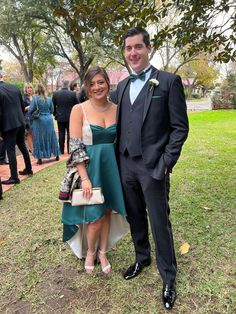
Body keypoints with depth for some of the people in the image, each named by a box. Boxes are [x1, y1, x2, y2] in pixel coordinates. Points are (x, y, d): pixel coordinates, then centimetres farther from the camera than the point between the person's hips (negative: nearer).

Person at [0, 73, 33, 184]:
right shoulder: (14, 87, 6)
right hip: (20, 122, 7)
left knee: (10, 150, 0)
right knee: (22, 146, 20)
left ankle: (14, 177, 5)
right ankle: (28, 169, 32)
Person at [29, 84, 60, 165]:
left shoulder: (35, 98, -10)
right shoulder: (49, 99, 1)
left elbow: (30, 111, -9)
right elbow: (52, 110, 8)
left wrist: (36, 112, 11)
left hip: (39, 121, -3)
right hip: (49, 120, 3)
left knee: (39, 139, 5)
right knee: (51, 137, 15)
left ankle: (40, 158, 7)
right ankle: (56, 155, 24)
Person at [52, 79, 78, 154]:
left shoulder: (55, 94, -4)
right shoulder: (73, 93, -9)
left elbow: (53, 106, 2)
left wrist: (55, 114, 16)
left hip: (60, 117, 2)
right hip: (70, 117, -1)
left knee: (61, 134, 8)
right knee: (70, 134, 6)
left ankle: (61, 150, 12)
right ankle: (69, 150, 9)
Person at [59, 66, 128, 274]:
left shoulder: (117, 109, 3)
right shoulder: (79, 110, -7)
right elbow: (75, 147, -11)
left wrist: (122, 170, 3)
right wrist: (85, 178, -17)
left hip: (111, 168, 4)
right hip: (89, 168, -3)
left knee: (108, 212, 13)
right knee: (96, 216, 2)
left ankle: (102, 253, 36)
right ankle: (90, 251, 33)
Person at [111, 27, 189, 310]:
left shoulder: (169, 81, -5)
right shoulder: (122, 86, 12)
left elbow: (180, 127, -7)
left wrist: (166, 163, -13)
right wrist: (118, 159, 8)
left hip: (153, 166, -5)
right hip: (126, 165, 6)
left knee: (159, 222, 5)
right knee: (135, 217, 18)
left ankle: (168, 278, 27)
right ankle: (142, 258, 42)